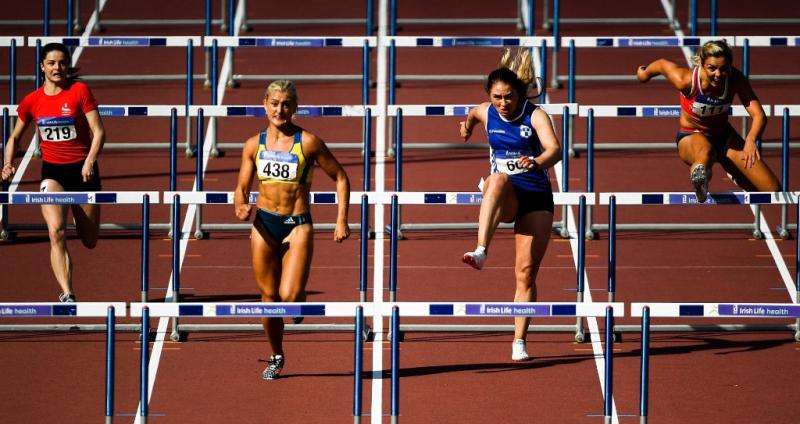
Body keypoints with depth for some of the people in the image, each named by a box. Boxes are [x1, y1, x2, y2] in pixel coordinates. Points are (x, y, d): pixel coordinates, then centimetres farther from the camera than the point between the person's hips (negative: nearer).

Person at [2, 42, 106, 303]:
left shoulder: (80, 91, -6)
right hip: (52, 171, 1)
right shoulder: (32, 101, 2)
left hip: (82, 170, -1)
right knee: (56, 232, -22)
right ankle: (67, 295, -26)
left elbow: (98, 131, -8)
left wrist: (89, 162, -23)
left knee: (89, 242, 11)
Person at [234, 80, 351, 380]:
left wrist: (342, 220, -5)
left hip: (297, 226, -3)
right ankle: (276, 357, 25)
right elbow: (242, 188, 11)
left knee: (290, 297, -18)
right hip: (263, 224, 3)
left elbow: (340, 178, 2)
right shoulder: (254, 145, 5)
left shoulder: (308, 142, -5)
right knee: (269, 296, 8)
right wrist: (240, 206, -12)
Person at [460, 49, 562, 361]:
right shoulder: (485, 112, -1)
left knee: (526, 274, -4)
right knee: (498, 179, -37)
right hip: (504, 199, 1)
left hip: (536, 198, -1)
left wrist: (538, 163, -51)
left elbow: (555, 150, -30)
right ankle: (481, 253, -53)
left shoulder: (535, 116, -12)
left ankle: (519, 342, 7)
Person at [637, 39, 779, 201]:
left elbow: (759, 115, -29)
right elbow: (662, 64, -8)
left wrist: (751, 140, -50)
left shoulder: (735, 79, -22)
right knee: (706, 152, -42)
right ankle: (699, 175, -69)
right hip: (691, 137, -4)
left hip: (724, 136, 4)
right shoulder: (687, 81, -28)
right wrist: (644, 74, 16)